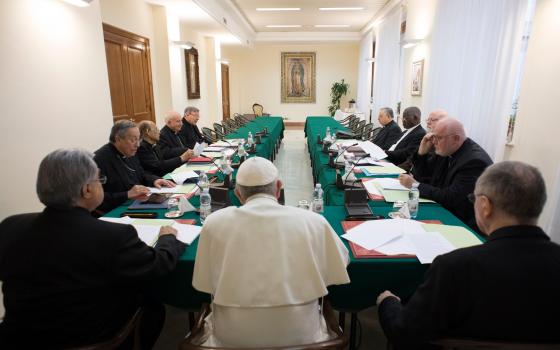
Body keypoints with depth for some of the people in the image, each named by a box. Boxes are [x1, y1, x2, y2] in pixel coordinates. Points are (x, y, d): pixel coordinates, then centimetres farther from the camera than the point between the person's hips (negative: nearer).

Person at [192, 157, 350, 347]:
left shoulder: (214, 222, -9)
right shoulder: (313, 221, -10)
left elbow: (204, 284, 0)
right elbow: (341, 261, 7)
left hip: (232, 337, 1)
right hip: (298, 335, 0)